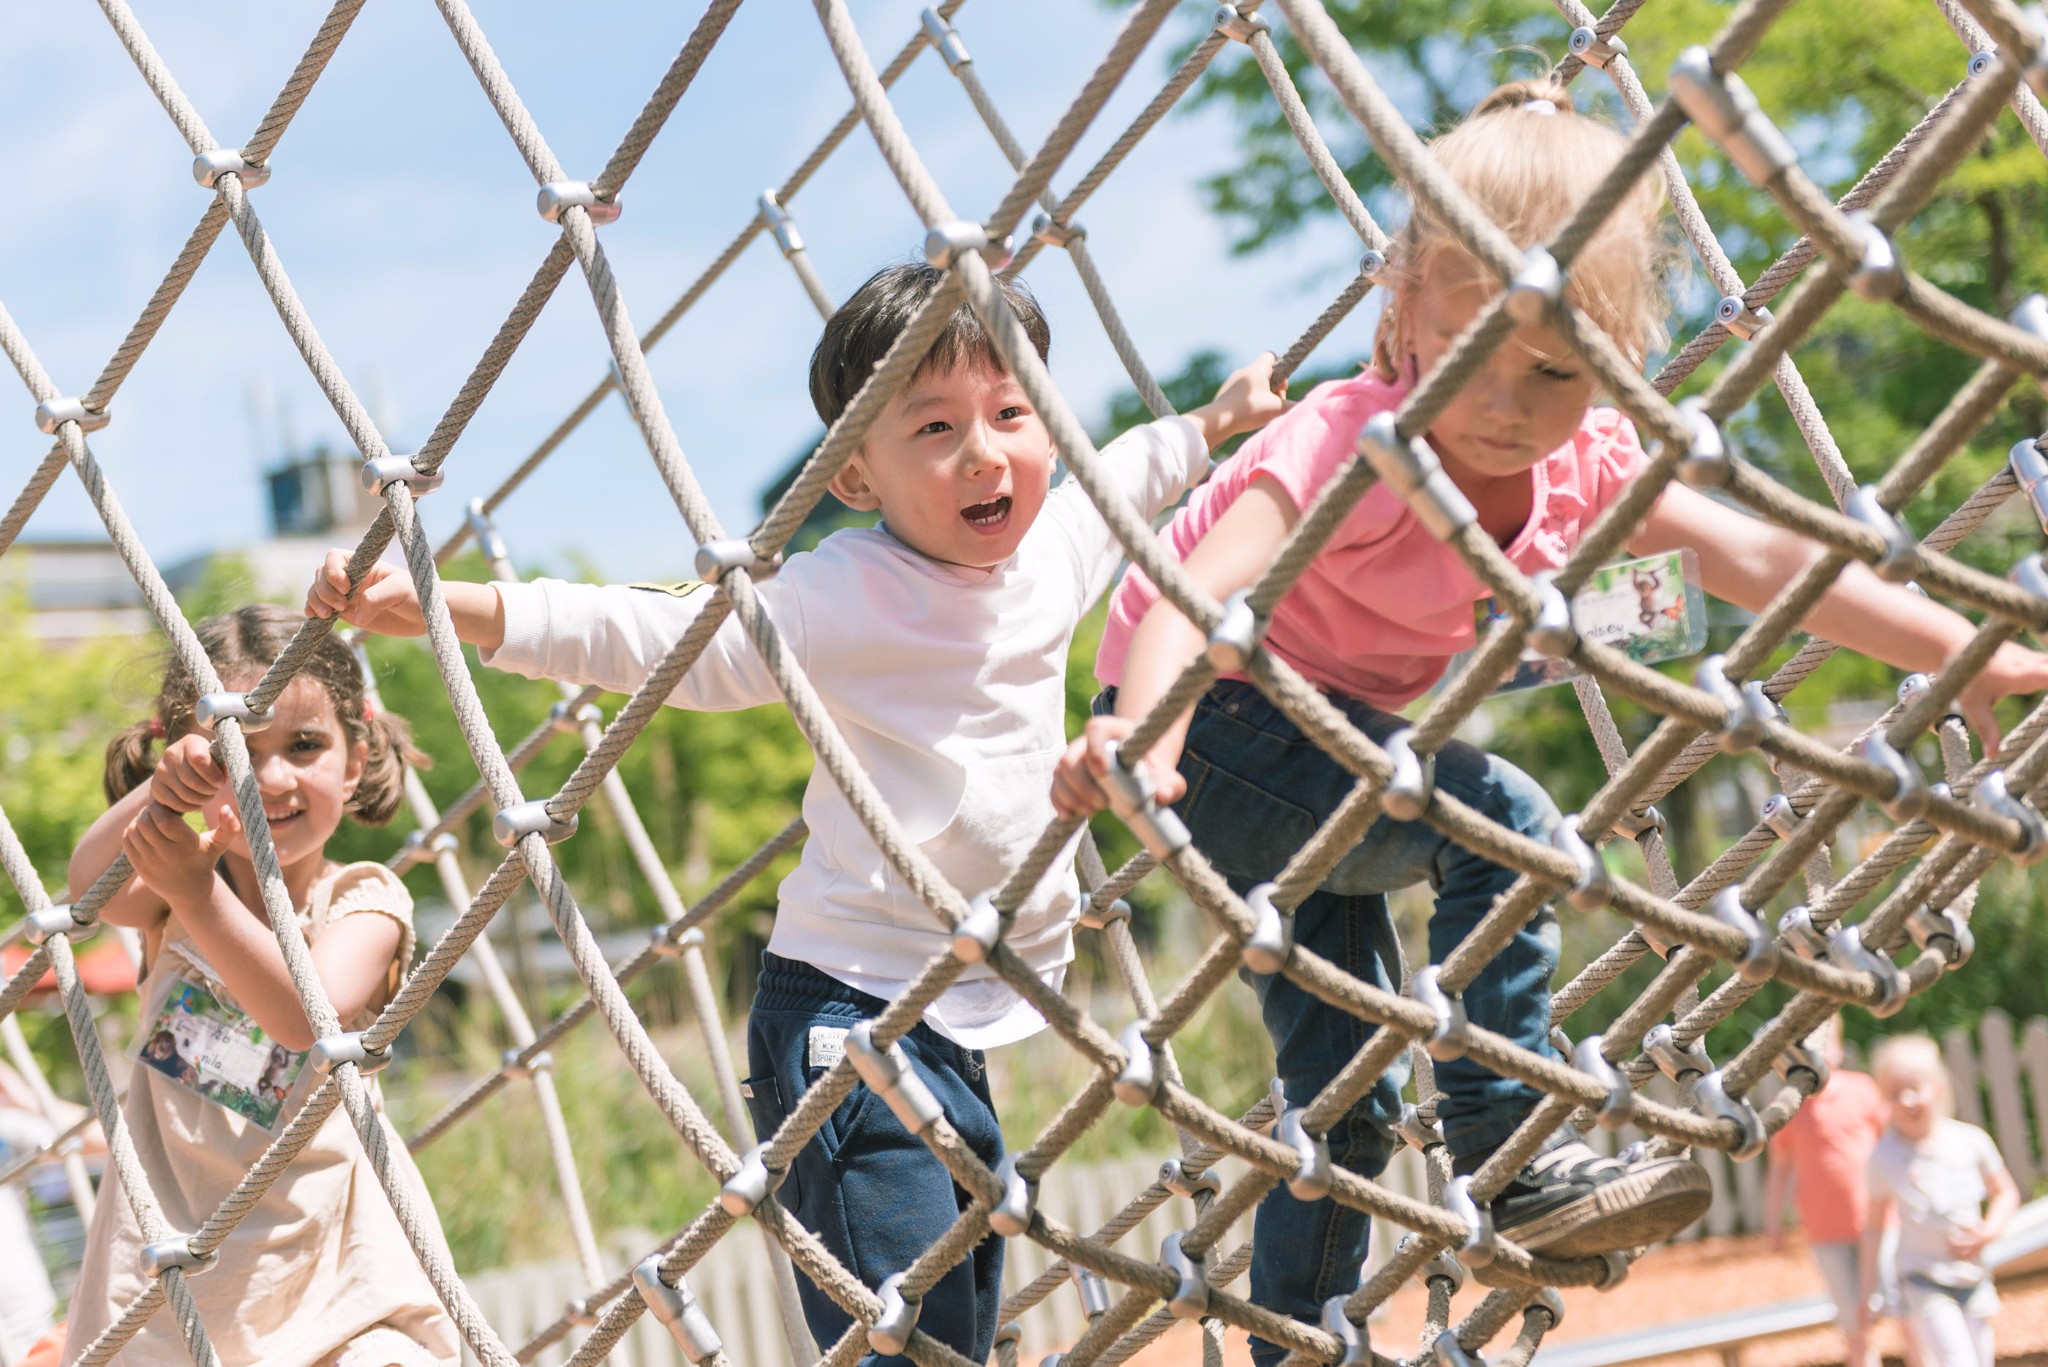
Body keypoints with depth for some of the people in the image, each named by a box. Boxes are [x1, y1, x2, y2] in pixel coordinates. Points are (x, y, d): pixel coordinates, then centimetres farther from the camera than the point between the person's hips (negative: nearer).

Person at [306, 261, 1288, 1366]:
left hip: (962, 1031, 8)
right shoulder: (844, 595, -15)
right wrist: (437, 608, -24)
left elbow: (1119, 484, 30)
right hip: (852, 1017, -8)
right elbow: (643, 636, -15)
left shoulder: (1051, 552, 6)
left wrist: (1213, 422, 45)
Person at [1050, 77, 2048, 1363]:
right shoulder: (1354, 445, -30)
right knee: (1497, 819, -28)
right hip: (1208, 727, -8)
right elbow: (1195, 596, -44)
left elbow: (1761, 559, -9)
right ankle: (1513, 1151, -23)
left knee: (1349, 1094, 10)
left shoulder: (1588, 462, -8)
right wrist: (1138, 738, -63)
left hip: (1322, 747, 8)